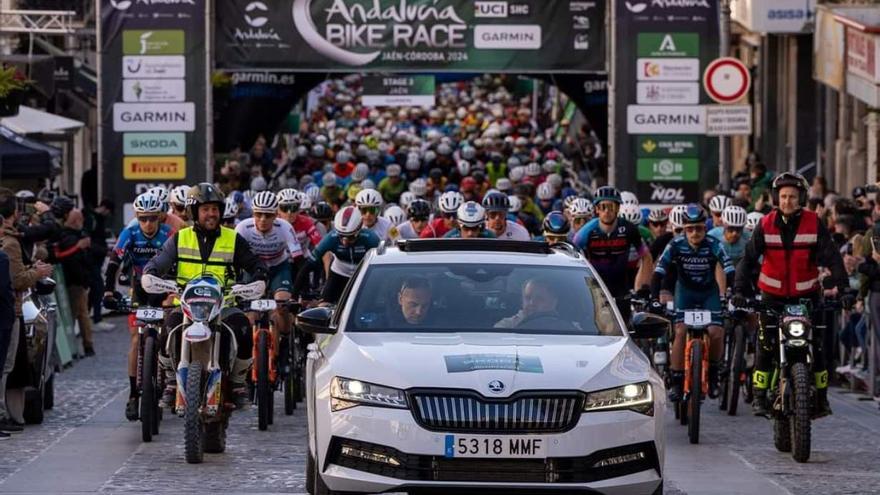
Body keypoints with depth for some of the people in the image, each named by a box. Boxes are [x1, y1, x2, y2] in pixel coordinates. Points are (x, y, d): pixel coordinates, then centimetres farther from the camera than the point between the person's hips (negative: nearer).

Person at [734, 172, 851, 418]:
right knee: (765, 346, -6)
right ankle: (759, 397, 3)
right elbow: (748, 259, -10)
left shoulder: (814, 224, -7)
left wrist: (843, 288, -24)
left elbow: (832, 258, -12)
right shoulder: (766, 225, -6)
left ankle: (821, 398, 5)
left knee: (816, 347, -4)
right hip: (773, 296, 0)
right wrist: (740, 290, -22)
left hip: (806, 295, 0)